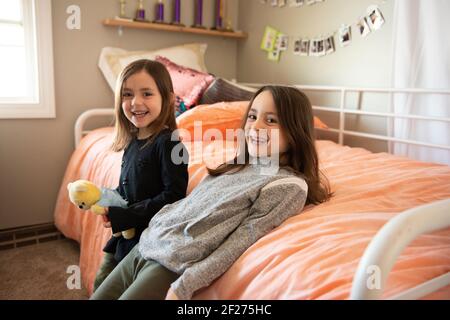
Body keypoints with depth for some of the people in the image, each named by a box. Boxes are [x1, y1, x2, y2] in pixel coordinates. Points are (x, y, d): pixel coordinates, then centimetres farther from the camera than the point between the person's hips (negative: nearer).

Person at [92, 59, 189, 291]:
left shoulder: (168, 143, -20)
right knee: (101, 286, 20)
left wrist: (124, 216, -21)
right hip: (124, 234, 8)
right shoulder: (132, 142, 5)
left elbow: (173, 196, -24)